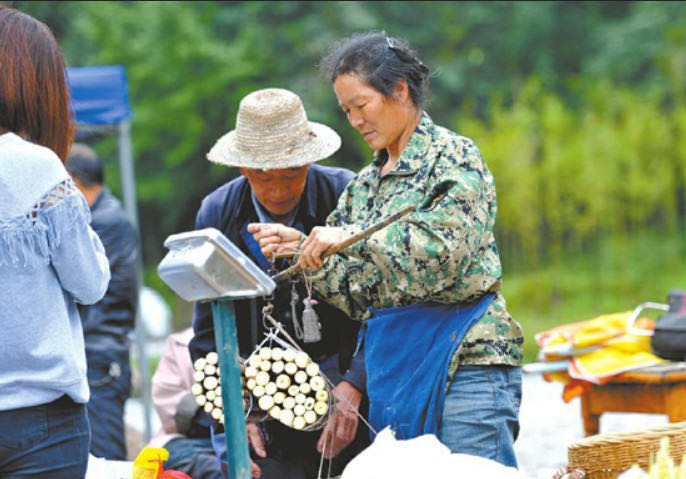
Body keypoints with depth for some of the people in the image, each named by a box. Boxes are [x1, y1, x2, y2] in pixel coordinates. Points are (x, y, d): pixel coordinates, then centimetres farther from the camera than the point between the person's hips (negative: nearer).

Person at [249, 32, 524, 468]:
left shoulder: (452, 156, -2)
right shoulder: (365, 184, 17)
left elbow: (446, 252, -18)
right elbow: (360, 292, 15)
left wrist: (350, 237, -19)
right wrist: (305, 249, -1)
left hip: (464, 359, -7)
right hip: (393, 366, 7)